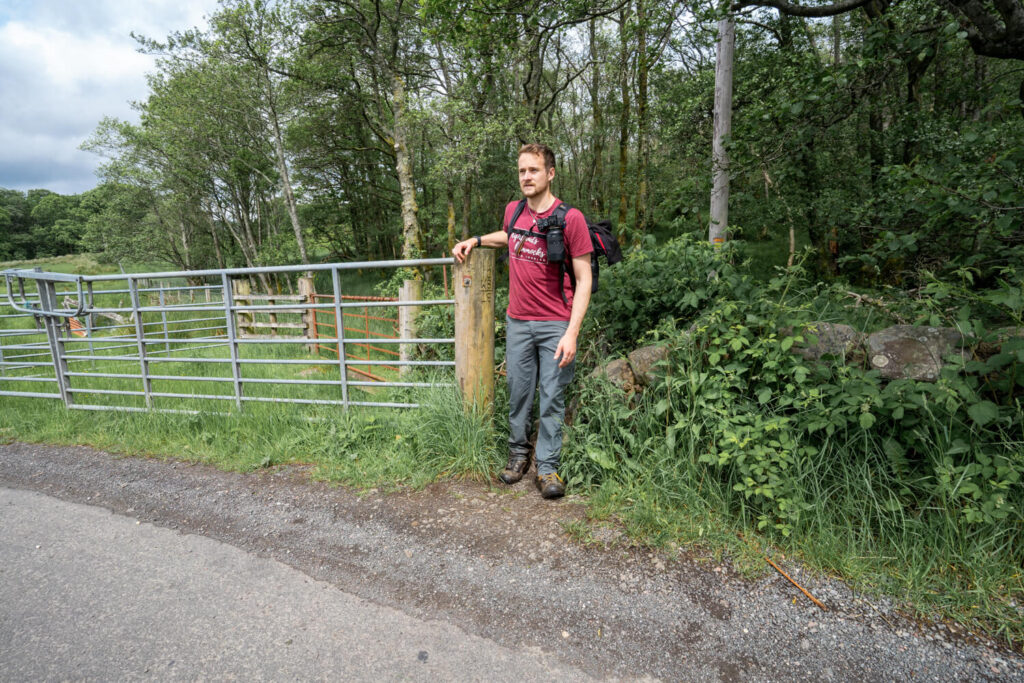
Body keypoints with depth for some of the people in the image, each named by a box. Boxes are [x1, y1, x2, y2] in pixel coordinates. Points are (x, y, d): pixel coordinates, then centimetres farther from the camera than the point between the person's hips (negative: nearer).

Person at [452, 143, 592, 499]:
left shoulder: (570, 218, -10)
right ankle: (518, 453, 28)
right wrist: (475, 240, 17)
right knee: (519, 393, 11)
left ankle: (547, 467, 15)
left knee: (552, 398, 3)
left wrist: (572, 333, -17)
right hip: (518, 322, 4)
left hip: (555, 325, -4)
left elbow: (583, 280, -10)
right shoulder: (513, 211, 6)